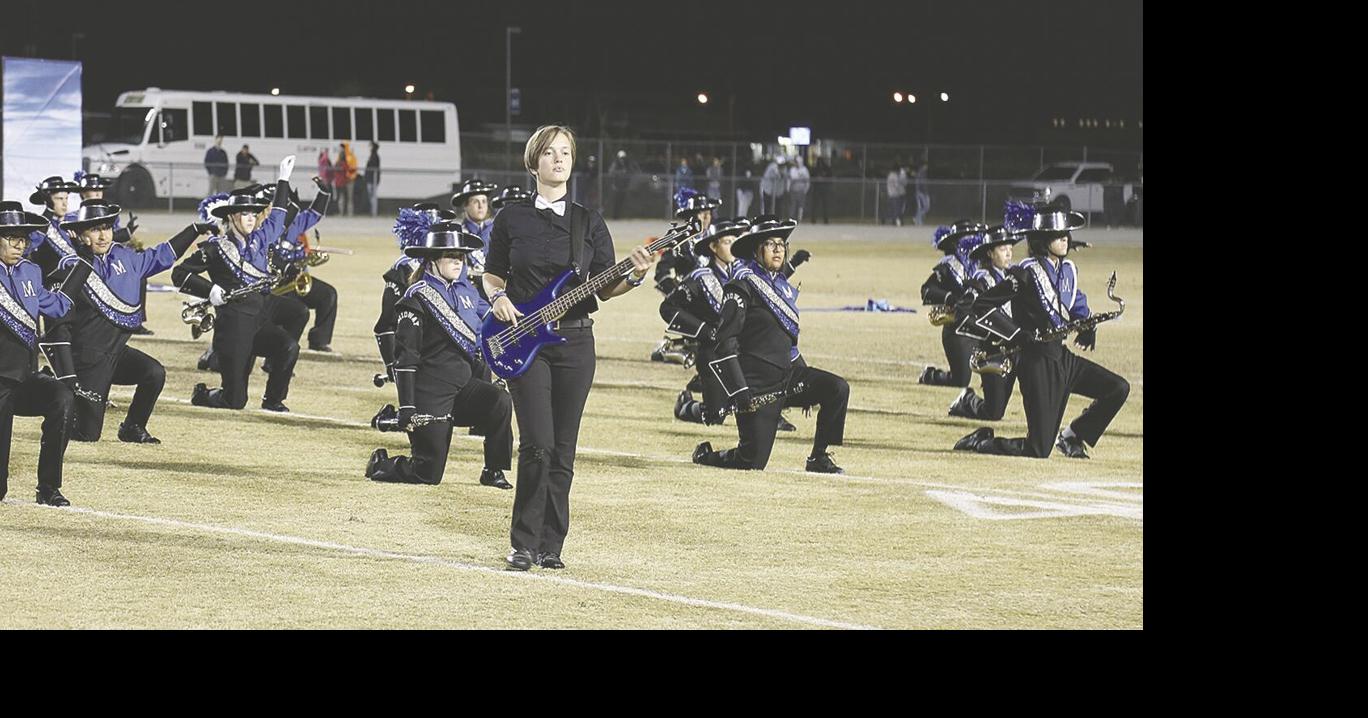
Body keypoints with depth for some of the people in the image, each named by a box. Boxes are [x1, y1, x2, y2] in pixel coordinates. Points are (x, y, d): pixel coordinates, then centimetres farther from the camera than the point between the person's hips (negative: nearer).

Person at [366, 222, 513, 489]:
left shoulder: (466, 289, 10)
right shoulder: (417, 299, -10)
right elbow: (405, 357, -12)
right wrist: (406, 409, -17)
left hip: (464, 382, 6)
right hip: (431, 394, -6)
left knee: (501, 402, -26)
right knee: (429, 473, -6)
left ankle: (493, 472, -8)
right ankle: (381, 464, 24)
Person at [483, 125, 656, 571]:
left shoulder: (589, 222, 7)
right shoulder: (512, 218, 4)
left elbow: (604, 287, 6)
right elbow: (492, 274, 12)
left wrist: (635, 278, -13)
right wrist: (498, 297, -9)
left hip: (574, 341, 2)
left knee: (563, 449, 4)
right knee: (538, 444, -13)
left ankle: (550, 546, 12)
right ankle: (523, 545, -3)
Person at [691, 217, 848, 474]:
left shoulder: (783, 286, 14)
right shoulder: (743, 286, -10)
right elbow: (725, 342, -15)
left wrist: (807, 384, 19)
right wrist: (740, 392, -21)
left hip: (787, 375, 7)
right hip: (758, 384, -7)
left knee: (837, 388, -15)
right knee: (752, 461, -9)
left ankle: (819, 458, -3)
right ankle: (705, 455, 21)